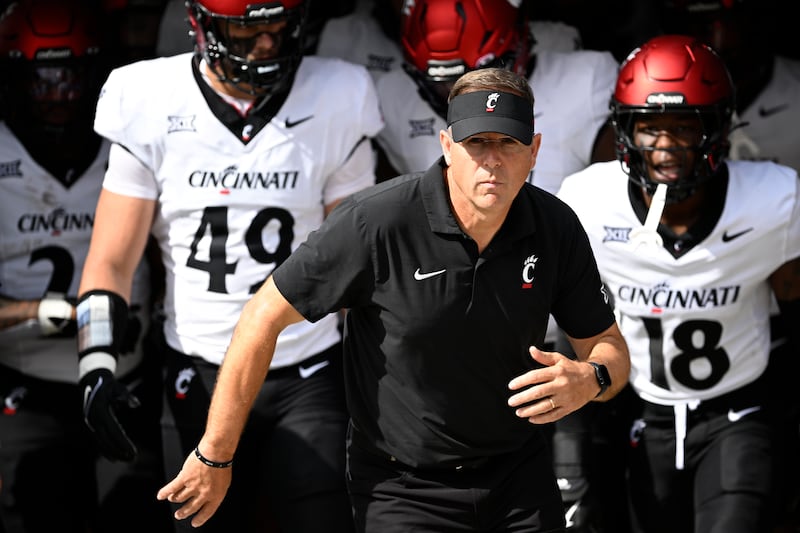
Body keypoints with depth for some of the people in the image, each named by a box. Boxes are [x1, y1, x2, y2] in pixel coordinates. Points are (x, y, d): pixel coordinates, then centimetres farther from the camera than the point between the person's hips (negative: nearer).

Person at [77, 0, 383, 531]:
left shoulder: (334, 106, -1)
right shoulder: (152, 108, -2)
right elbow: (111, 261, 0)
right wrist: (97, 363, -15)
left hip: (308, 381, 0)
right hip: (198, 381, 0)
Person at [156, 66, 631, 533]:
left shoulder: (555, 227, -7)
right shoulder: (377, 222, -21)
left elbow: (612, 350, 3)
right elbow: (264, 320, -15)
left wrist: (588, 380, -23)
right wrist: (214, 457, -13)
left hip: (521, 479, 4)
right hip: (405, 491, -4)